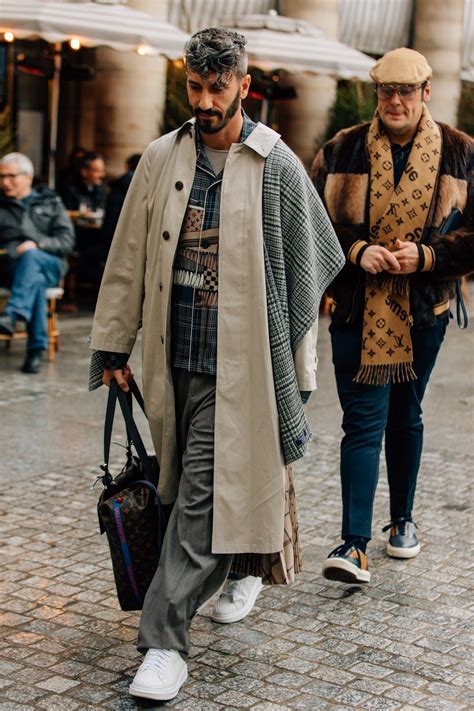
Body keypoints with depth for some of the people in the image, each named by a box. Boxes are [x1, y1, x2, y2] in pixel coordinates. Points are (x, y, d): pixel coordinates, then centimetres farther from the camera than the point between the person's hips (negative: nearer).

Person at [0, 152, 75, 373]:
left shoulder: (50, 202, 19)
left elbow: (67, 240, 6)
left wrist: (37, 244, -12)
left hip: (50, 265, 0)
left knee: (30, 256, -36)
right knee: (35, 280, -36)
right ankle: (36, 349, -40)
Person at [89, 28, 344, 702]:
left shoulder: (276, 166, -4)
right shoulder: (161, 159, 7)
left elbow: (304, 268, 0)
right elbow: (129, 256, 11)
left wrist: (297, 375, 0)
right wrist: (112, 342, 10)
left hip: (240, 361, -4)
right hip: (174, 355, 5)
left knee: (202, 494, -8)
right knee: (190, 487, 15)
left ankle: (165, 642, -4)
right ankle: (243, 566, 41)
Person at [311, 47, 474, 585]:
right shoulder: (340, 151, 1)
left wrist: (425, 255, -15)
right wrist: (357, 251, -14)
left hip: (422, 313, 1)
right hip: (357, 312, -1)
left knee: (406, 417, 16)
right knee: (363, 422, -8)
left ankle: (402, 520, 35)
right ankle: (355, 546, -9)